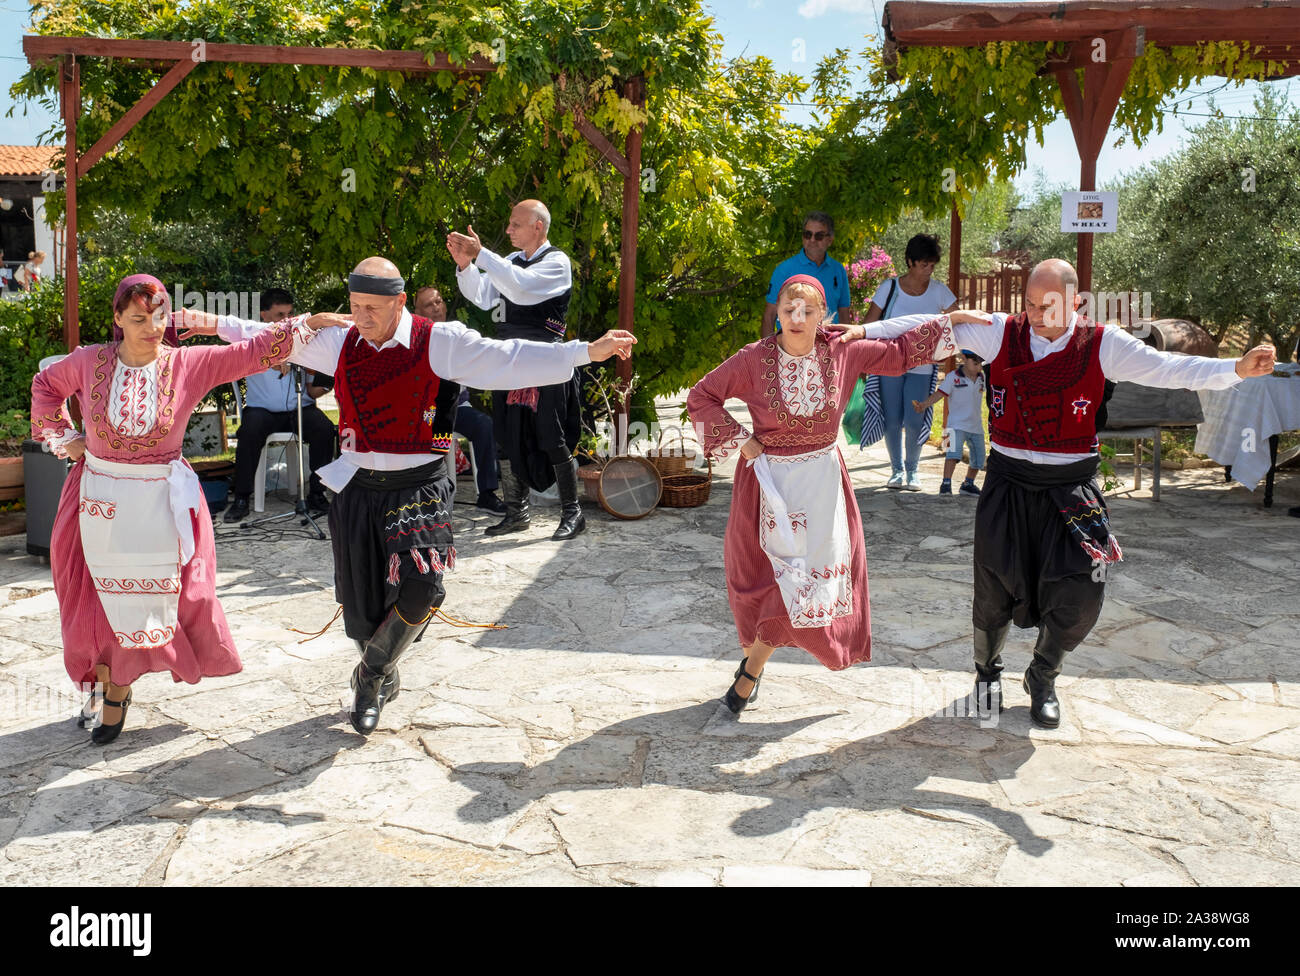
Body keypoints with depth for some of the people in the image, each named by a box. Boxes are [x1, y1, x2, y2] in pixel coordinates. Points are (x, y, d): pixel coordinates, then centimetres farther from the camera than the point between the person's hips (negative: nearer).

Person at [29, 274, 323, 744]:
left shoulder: (189, 364, -8)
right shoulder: (90, 362, -4)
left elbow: (253, 353, -9)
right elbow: (46, 383, 15)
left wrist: (311, 323, -15)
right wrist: (62, 437, 6)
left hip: (160, 501, -1)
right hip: (101, 500, 1)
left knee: (150, 595, 4)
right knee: (100, 595, 8)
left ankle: (116, 692, 24)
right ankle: (103, 681, 30)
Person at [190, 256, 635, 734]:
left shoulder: (440, 342, -9)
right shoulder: (340, 341, 4)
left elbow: (509, 360, -17)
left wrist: (586, 352, -25)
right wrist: (216, 324, 20)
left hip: (418, 488, -4)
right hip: (357, 488, 4)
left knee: (420, 587, -20)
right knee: (360, 603, 11)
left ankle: (371, 674, 10)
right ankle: (382, 678, 42)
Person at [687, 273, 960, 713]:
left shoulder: (843, 352, -5)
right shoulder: (755, 359, -11)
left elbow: (900, 352, 9)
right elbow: (701, 397, -3)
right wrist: (741, 441, -9)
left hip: (821, 482, 2)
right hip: (768, 482, -2)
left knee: (805, 581, 0)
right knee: (764, 578, 5)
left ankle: (751, 666, 20)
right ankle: (755, 660, 31)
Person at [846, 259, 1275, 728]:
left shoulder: (1101, 344, -5)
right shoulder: (1001, 332, -4)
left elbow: (1168, 369, -11)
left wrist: (1239, 368, -25)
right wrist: (864, 330, -9)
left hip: (1071, 488, 0)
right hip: (1007, 482, 0)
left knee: (1079, 594, -1)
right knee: (994, 589, 7)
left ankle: (1042, 679, 28)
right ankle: (987, 671, 37)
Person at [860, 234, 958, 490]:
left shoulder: (938, 291, -1)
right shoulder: (889, 287, -6)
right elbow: (869, 325, -2)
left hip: (922, 367, 1)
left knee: (914, 423, -4)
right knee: (892, 422, 2)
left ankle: (912, 470, 17)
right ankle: (896, 469, 20)